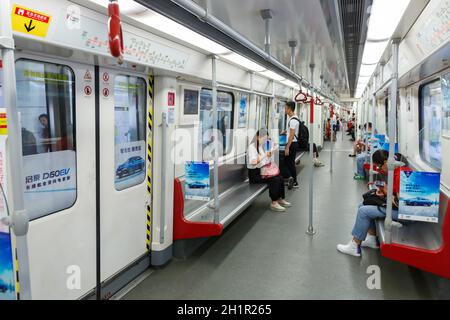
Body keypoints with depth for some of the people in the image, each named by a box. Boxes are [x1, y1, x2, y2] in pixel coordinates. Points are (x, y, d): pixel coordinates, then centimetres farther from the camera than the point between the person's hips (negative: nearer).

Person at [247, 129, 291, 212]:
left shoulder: (263, 146, 13)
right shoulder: (252, 146, -12)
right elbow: (253, 161, -27)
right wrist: (265, 155, -34)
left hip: (262, 171, 8)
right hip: (254, 173, -8)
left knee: (280, 178, -11)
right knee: (275, 179, -25)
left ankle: (280, 199, 2)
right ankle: (274, 203, -19)